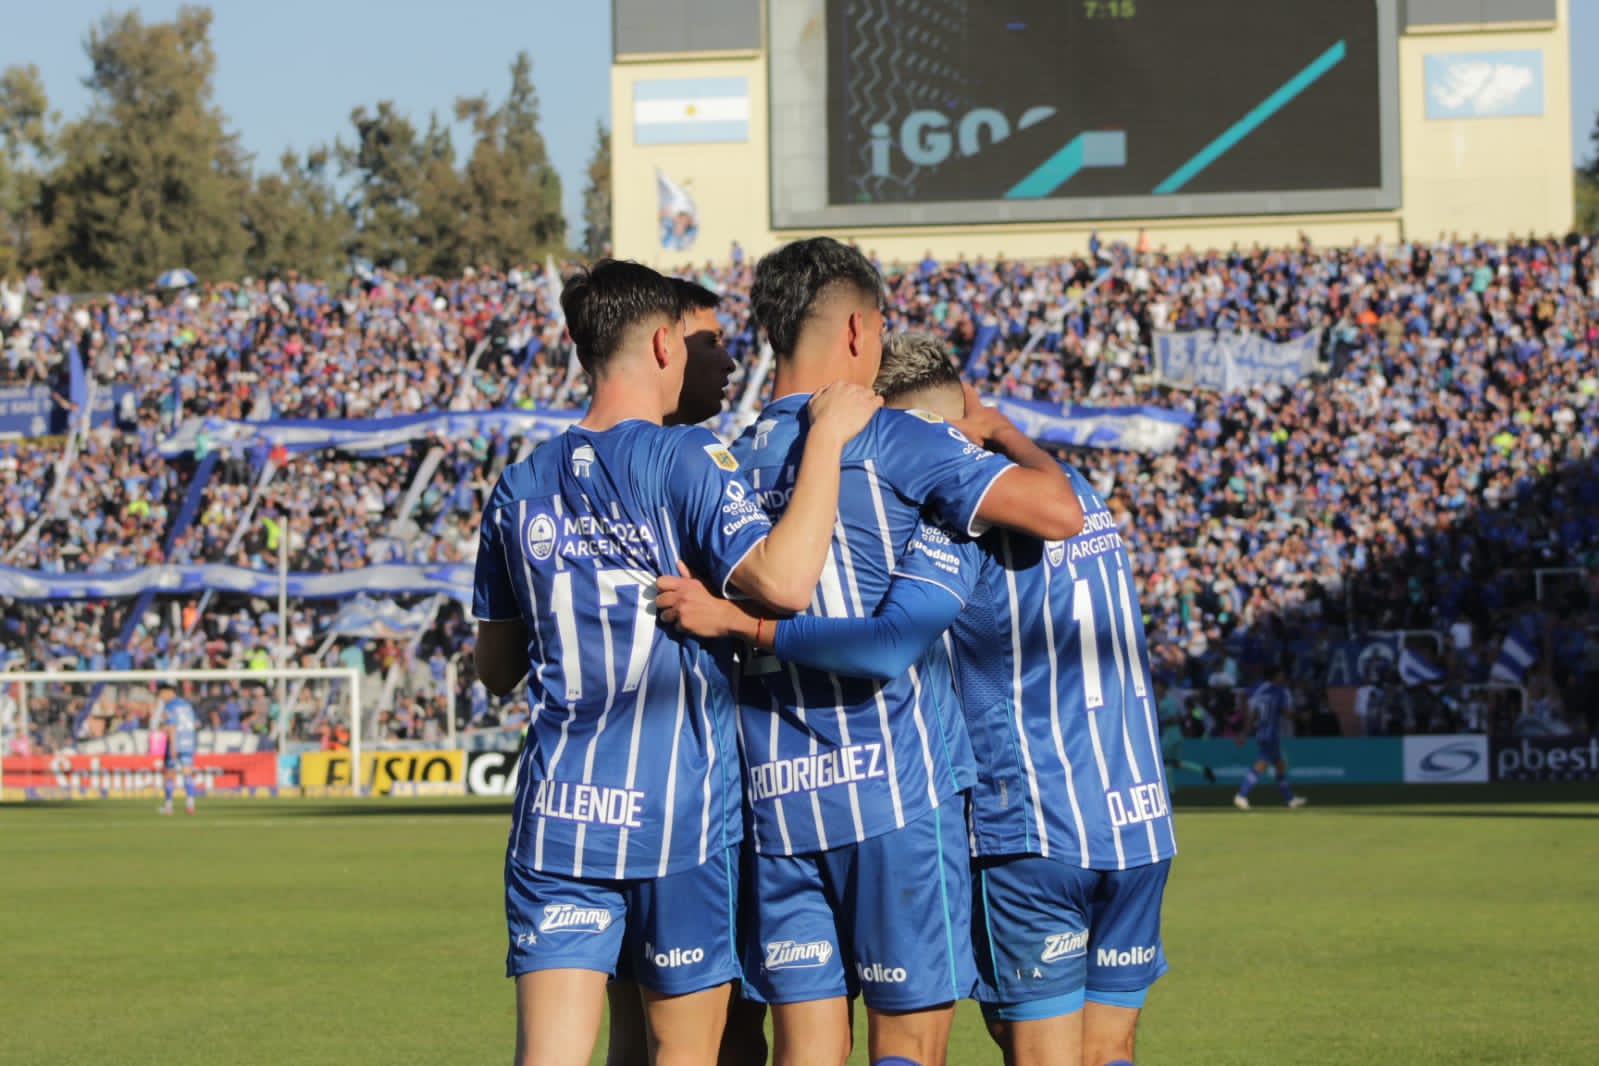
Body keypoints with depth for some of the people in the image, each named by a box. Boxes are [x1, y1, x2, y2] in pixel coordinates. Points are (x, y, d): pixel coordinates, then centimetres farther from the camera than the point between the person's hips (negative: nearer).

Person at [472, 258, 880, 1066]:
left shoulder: (518, 490, 8)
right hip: (678, 815, -3)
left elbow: (495, 671, 16)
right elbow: (782, 582, -23)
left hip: (558, 813, 4)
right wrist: (827, 436, -14)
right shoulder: (685, 461, -8)